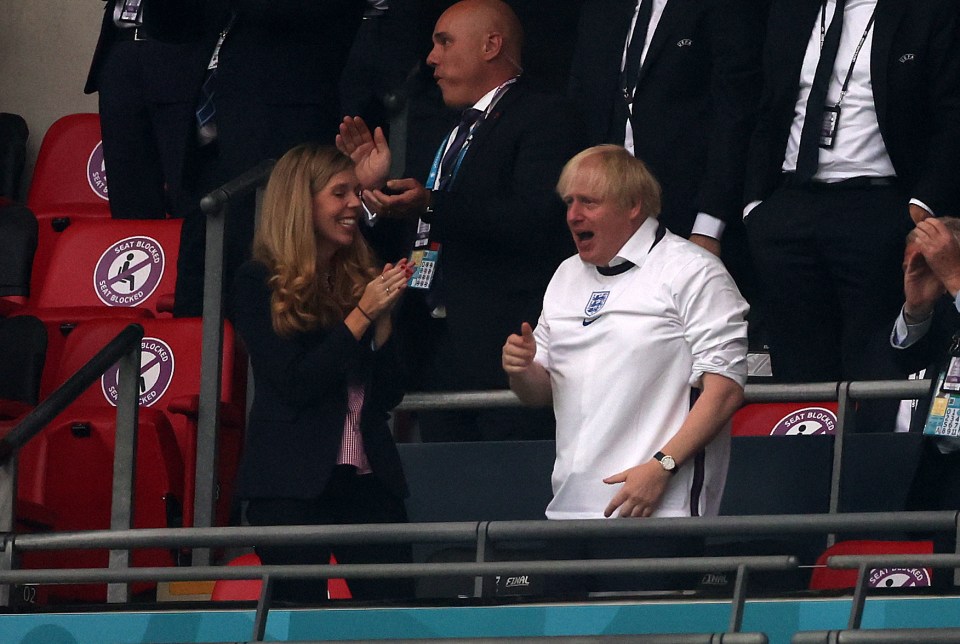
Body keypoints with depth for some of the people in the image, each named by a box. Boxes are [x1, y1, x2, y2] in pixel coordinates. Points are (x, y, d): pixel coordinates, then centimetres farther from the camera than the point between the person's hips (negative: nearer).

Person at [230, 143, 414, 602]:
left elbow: (389, 394, 12)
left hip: (369, 476, 4)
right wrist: (362, 314, -11)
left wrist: (384, 315, -2)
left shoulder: (363, 279, 13)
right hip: (291, 482, -4)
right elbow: (293, 383, -11)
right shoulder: (259, 284, -1)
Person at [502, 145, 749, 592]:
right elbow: (542, 393, 25)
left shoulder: (691, 272, -2)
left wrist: (661, 466, -19)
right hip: (569, 510, 7)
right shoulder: (567, 278, 21)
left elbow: (725, 387, -11)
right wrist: (521, 370, 0)